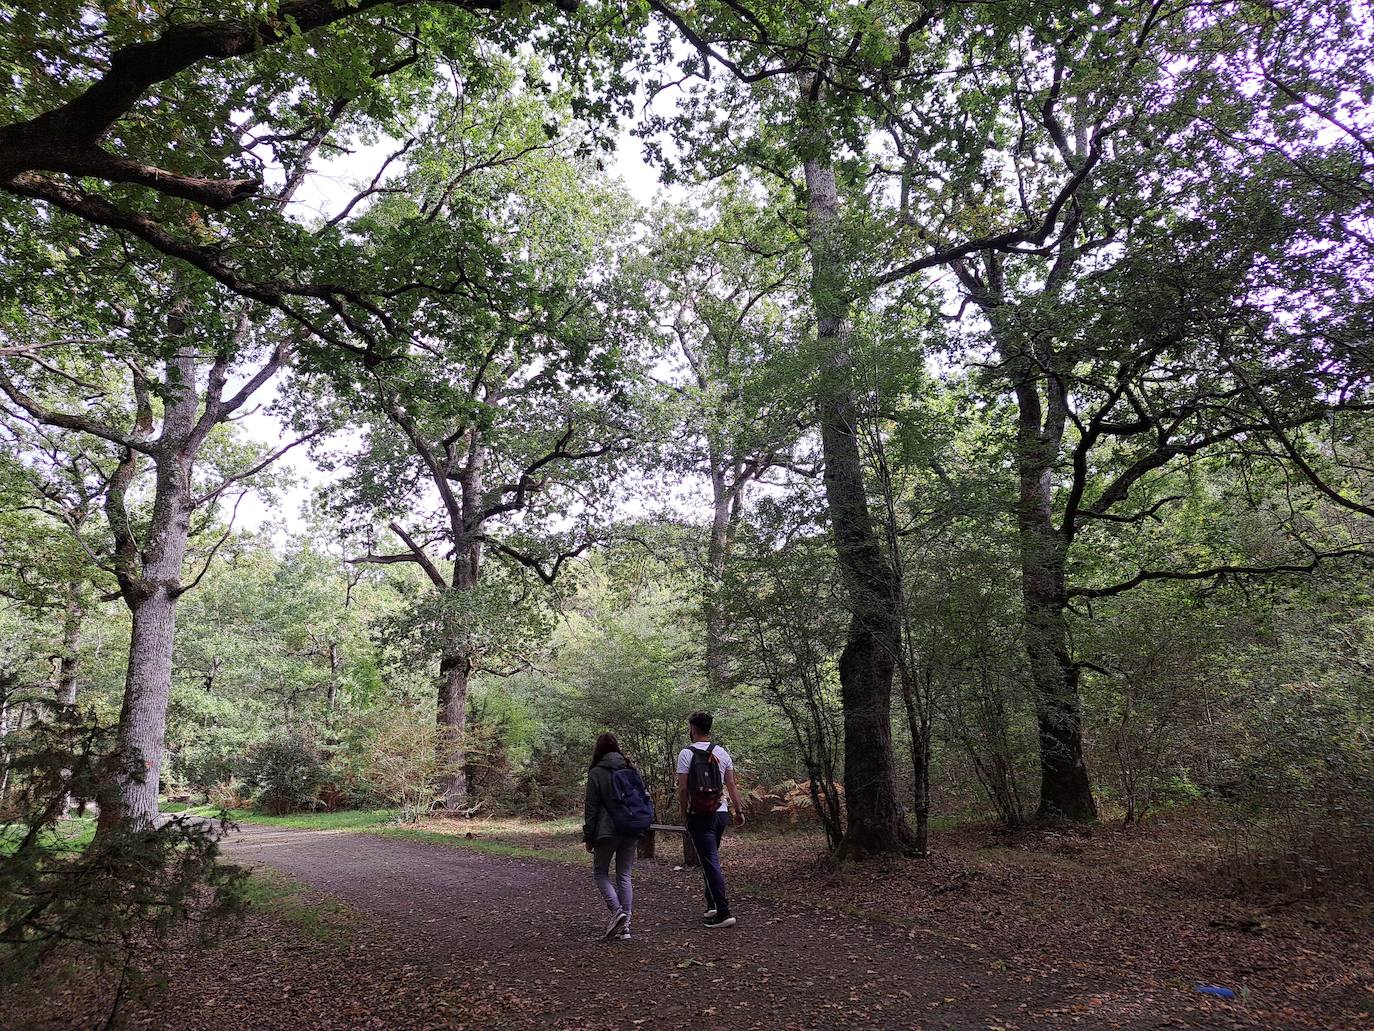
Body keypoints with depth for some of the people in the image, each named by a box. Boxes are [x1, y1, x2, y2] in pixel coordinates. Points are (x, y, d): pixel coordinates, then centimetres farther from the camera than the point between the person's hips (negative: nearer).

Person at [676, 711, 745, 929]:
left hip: (699, 815, -6)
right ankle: (712, 906, 24)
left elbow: (683, 788, -11)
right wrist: (739, 810, 11)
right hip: (721, 813, 6)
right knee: (711, 860, 20)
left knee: (711, 863, -4)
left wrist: (684, 812, 1)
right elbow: (731, 785, 7)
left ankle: (724, 913, -7)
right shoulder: (722, 753, 7)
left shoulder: (687, 753, -9)